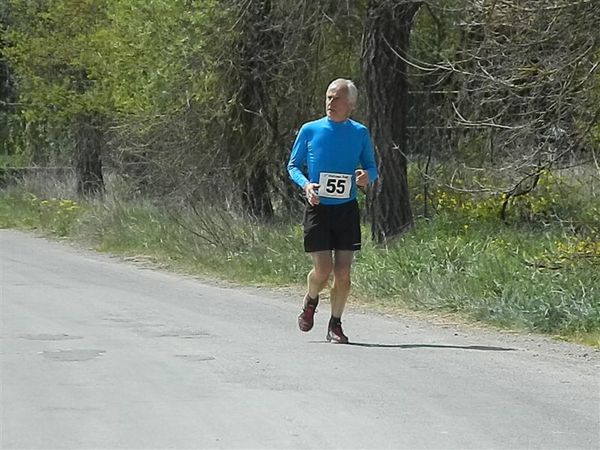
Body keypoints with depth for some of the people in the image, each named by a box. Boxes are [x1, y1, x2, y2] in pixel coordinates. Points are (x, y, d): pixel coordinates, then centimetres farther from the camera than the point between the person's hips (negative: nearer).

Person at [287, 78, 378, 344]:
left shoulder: (359, 133, 5)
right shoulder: (310, 130, 2)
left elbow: (371, 167, 12)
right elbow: (293, 166, 8)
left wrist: (367, 176, -13)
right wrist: (305, 184, -13)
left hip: (346, 209, 1)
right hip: (317, 209, -1)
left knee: (343, 272, -2)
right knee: (323, 270, -8)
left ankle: (335, 325, 13)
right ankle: (310, 302, 24)